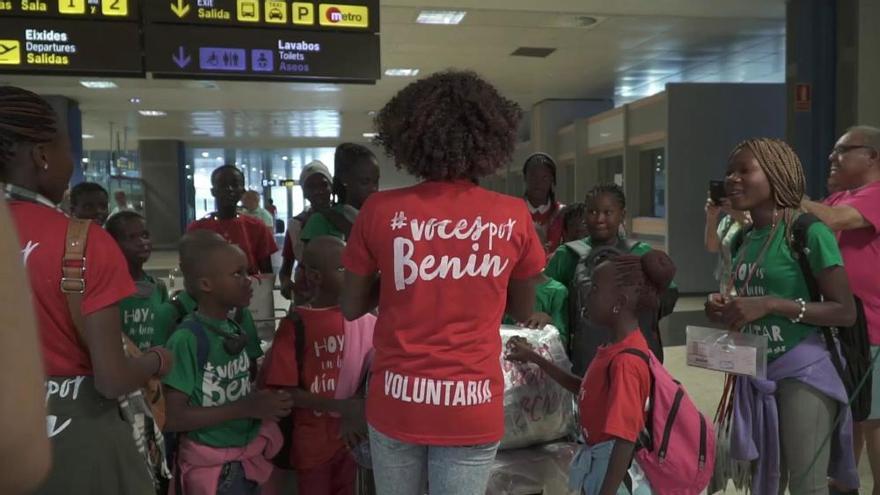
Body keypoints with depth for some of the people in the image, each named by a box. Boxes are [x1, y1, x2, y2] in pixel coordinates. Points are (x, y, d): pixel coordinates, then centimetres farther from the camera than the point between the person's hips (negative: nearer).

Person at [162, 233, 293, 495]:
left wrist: (266, 400, -8)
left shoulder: (239, 331, -1)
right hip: (211, 465, -6)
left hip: (249, 456, 6)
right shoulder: (187, 339, -20)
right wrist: (245, 408, -23)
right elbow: (172, 418, -20)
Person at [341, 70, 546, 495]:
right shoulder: (513, 217, -8)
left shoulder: (381, 210, -9)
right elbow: (523, 311, 7)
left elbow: (351, 308, 2)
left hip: (396, 401, 1)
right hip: (472, 408, 0)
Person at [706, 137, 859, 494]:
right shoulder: (742, 240, 7)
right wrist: (726, 310, -2)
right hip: (754, 376, 7)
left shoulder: (808, 232, -13)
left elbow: (845, 311, -16)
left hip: (802, 373, -7)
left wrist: (770, 305, -23)